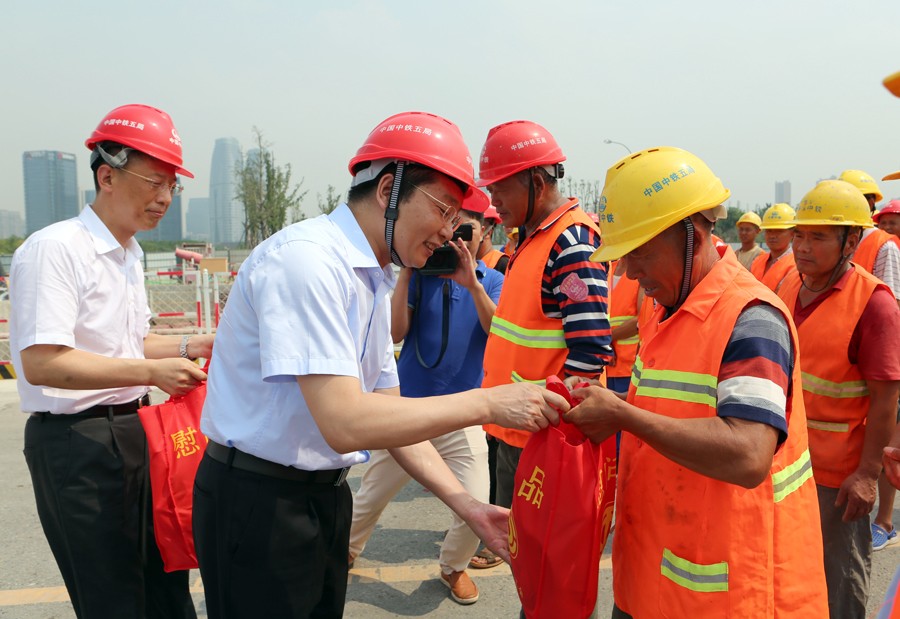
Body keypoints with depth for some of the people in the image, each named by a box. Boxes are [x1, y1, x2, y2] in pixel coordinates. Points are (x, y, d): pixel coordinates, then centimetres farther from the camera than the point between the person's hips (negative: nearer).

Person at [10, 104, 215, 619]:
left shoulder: (130, 253, 14)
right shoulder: (55, 249, -16)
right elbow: (42, 363, -23)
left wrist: (188, 346, 7)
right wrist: (151, 371, -24)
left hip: (133, 430, 9)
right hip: (76, 440, -8)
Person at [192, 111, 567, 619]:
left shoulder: (375, 281, 7)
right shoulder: (308, 259, -22)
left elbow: (390, 415, 8)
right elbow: (344, 424, -30)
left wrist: (469, 507, 1)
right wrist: (486, 404, -24)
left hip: (325, 495, 8)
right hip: (258, 503, -8)